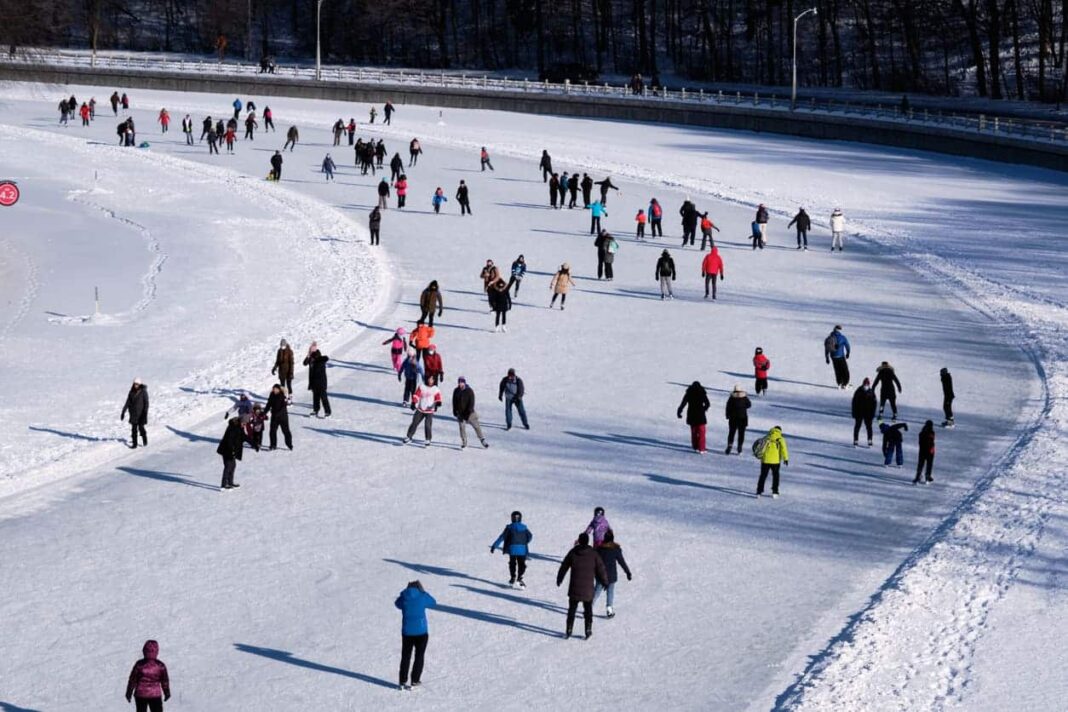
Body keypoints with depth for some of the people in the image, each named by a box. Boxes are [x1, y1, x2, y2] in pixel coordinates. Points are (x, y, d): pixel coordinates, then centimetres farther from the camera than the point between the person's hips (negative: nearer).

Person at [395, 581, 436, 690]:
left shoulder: (403, 598, -3)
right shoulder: (423, 597, -9)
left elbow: (397, 603, 20)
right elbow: (433, 603, 9)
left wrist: (408, 589, 18)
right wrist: (422, 591, 16)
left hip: (407, 632, 2)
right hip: (421, 632, -2)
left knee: (405, 657, 13)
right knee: (419, 656, 11)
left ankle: (403, 682, 11)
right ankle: (414, 682, 10)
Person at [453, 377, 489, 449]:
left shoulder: (469, 391, -11)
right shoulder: (456, 391, 1)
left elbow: (471, 402, -15)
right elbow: (454, 402, 10)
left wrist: (468, 412, -24)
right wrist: (454, 411, 7)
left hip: (469, 413, -3)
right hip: (460, 413, 3)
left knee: (476, 426, 0)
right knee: (462, 428, 2)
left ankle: (482, 440, 12)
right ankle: (464, 444, 11)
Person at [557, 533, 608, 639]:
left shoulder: (573, 553, -4)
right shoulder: (593, 554, -7)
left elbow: (564, 567, 6)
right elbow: (601, 569, -3)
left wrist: (559, 579, 21)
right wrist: (605, 582, 12)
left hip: (574, 588, 0)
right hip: (588, 589, 0)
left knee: (572, 610, 10)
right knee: (588, 610, 14)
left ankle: (569, 631, 11)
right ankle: (588, 630, 12)